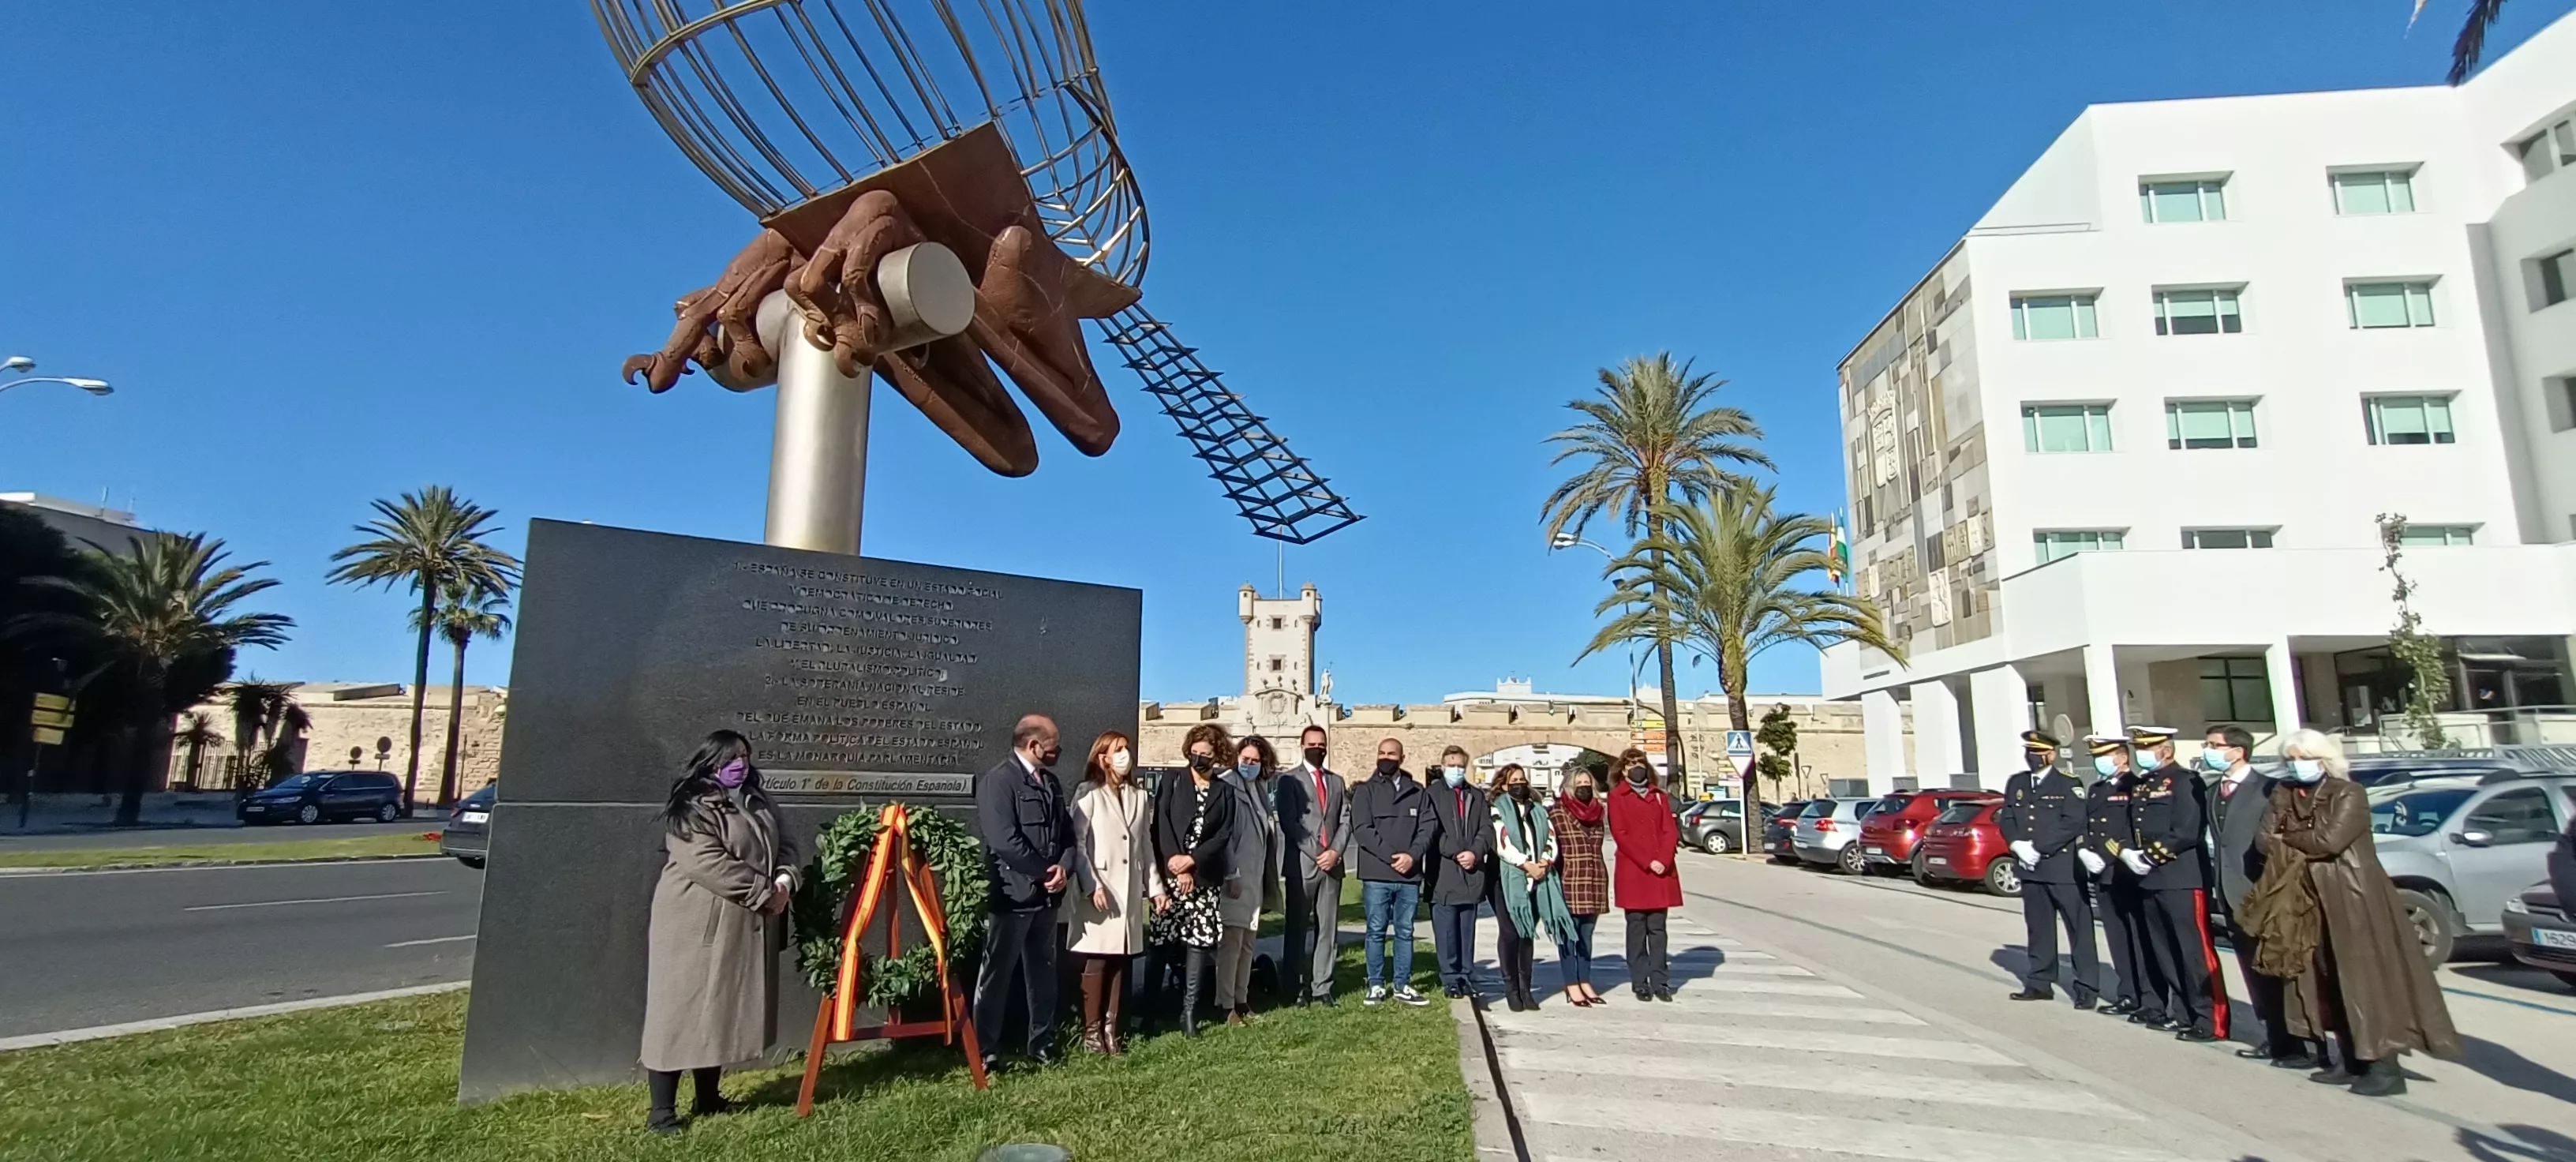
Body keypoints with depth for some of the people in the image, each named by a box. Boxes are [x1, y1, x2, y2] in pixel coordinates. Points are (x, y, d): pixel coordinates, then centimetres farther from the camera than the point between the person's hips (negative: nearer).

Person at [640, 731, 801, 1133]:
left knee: (723, 1011, 14)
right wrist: (764, 892, -20)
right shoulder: (693, 809, -13)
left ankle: (708, 1098, 25)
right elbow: (709, 865, -23)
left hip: (746, 927, 7)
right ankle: (662, 1111, 5)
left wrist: (784, 881, -7)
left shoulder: (759, 802, 13)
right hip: (696, 927, -7)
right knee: (681, 1012, -2)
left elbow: (785, 845, 14)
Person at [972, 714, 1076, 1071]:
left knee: (1043, 973, 16)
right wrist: (1047, 872, -14)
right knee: (996, 975, 4)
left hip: (1046, 895, 8)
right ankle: (986, 1051, 15)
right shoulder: (997, 780, -13)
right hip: (1011, 894, -8)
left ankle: (1042, 1043, 28)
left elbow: (1066, 832, 12)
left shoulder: (1050, 781, 12)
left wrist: (1064, 868, -7)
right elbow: (1005, 841, -22)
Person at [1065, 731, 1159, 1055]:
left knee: (1121, 960, 6)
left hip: (1130, 891, 5)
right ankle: (1092, 1031, 9)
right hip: (1099, 891, -5)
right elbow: (1077, 843, -9)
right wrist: (1092, 886, -16)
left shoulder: (1139, 796, 13)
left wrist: (1154, 886, 11)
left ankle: (1111, 1028, 15)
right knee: (1096, 961, -1)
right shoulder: (1088, 793, -5)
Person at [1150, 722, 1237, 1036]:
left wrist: (1192, 860, -12)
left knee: (1200, 943, -2)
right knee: (1161, 944, -1)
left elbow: (1224, 835, 0)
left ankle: (1190, 1011, 5)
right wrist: (1178, 868, -11)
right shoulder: (1171, 785, 6)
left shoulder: (1225, 791, 9)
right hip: (1171, 875, -1)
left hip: (1207, 879, 1)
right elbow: (1162, 829, -2)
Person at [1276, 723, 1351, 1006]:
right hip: (1302, 863, -4)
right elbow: (1289, 823, -7)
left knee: (1327, 927, 5)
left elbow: (1345, 821, 9)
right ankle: (1297, 988, 8)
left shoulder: (1337, 782, 16)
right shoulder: (1289, 780, 2)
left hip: (1332, 863, 4)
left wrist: (1335, 852, -7)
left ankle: (1322, 986, 10)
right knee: (1298, 928, 1)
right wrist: (1317, 853, -12)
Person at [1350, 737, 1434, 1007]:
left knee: (1405, 931, 9)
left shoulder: (1417, 792, 10)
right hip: (1376, 875, -2)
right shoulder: (1366, 790, 3)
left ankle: (1402, 986, 18)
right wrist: (1391, 856, -14)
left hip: (1410, 875, 2)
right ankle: (1376, 986, 13)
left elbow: (1426, 829, 5)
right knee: (1377, 931, 3)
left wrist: (1412, 856, -12)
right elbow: (1362, 829, -7)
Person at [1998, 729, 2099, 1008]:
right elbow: (2005, 819, 12)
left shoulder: (2068, 784, -4)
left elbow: (2073, 824, -13)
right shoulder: (2015, 784, 13)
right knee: (2038, 927, 11)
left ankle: (2086, 986, 5)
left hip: (2063, 867, -5)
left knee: (2079, 927, -1)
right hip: (2030, 866, 5)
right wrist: (2018, 845, -6)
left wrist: (2039, 848, -16)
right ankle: (2040, 982, 19)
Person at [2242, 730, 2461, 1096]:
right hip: (2309, 899, 6)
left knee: (2367, 979, -4)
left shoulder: (2348, 794, -10)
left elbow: (2330, 840, -21)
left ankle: (2386, 1067, 1)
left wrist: (2288, 840, -7)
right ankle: (2350, 1060, 18)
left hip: (2353, 897, -6)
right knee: (2327, 981, 9)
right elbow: (2267, 840, 2)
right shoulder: (2284, 795, 8)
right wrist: (2306, 847, -14)